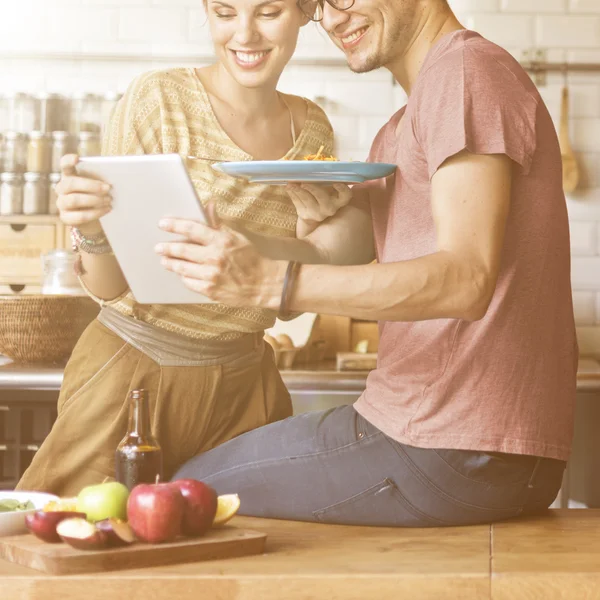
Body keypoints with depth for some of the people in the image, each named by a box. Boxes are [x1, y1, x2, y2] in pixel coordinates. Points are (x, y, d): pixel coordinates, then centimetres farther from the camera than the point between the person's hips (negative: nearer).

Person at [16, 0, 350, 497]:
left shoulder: (312, 129, 3)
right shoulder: (158, 99, -11)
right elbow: (108, 287, -11)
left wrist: (311, 224, -13)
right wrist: (92, 231, -32)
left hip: (243, 382, 4)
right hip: (134, 369, -4)